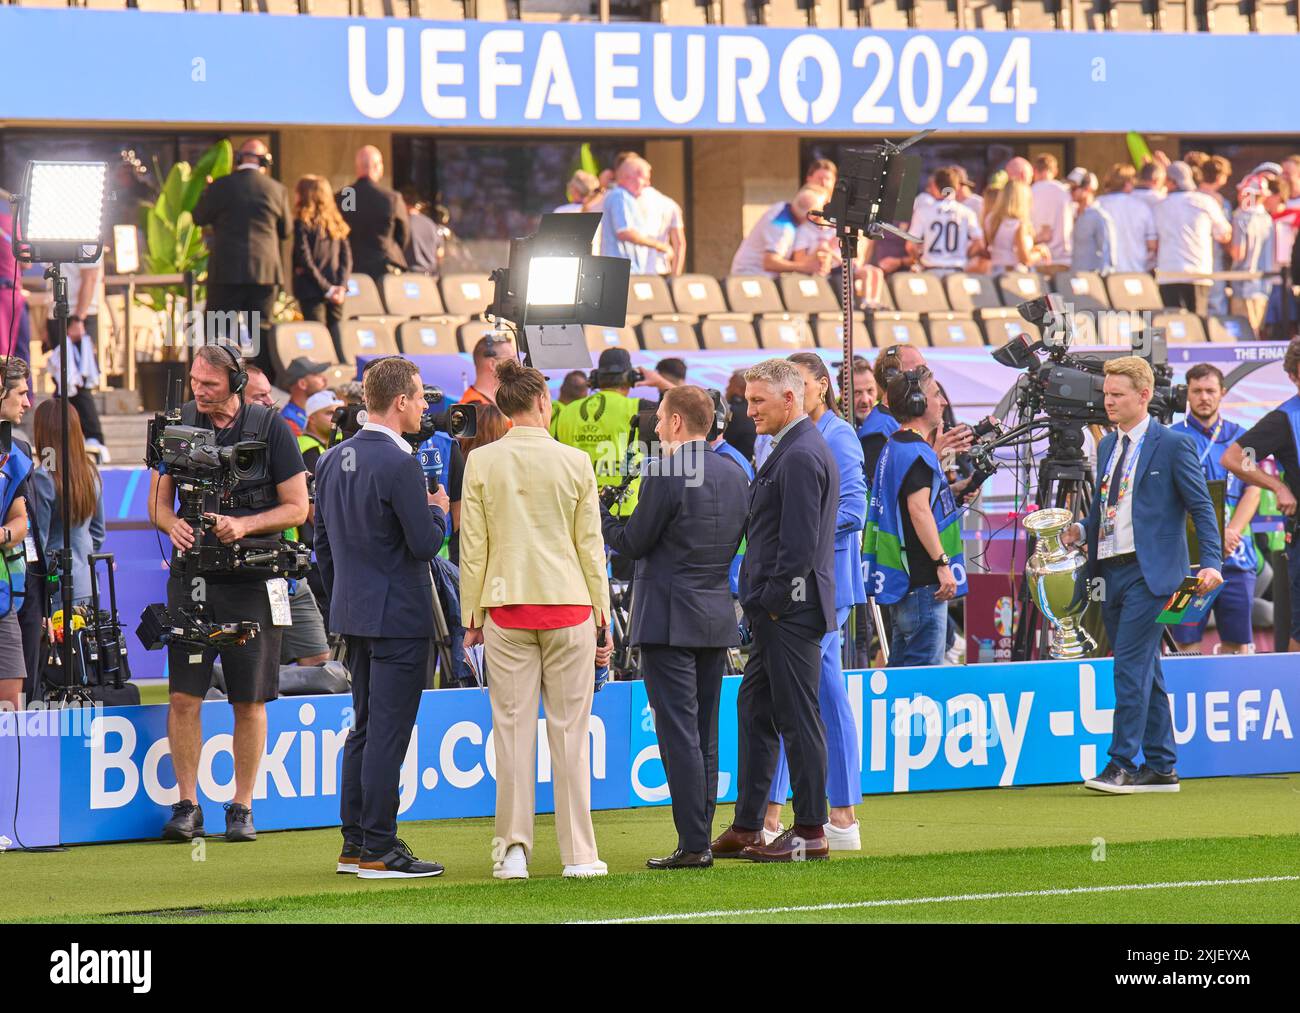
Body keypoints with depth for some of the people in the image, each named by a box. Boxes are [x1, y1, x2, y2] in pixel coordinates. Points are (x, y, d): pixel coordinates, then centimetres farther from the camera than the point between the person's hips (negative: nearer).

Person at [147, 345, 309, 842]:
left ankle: (242, 807, 12)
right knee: (183, 696, -4)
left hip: (251, 579, -2)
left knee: (250, 702, 3)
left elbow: (297, 507, -1)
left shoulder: (270, 428, -3)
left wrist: (245, 525, -16)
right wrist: (173, 524, -12)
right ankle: (187, 806, 4)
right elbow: (158, 500, 11)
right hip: (192, 576, 2)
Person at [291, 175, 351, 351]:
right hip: (335, 289, 5)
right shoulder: (336, 222, 12)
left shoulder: (302, 223, -6)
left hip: (311, 290, -5)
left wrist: (326, 288, -11)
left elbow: (305, 260, -13)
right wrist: (341, 285, -1)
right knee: (337, 339, 8)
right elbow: (347, 256, 7)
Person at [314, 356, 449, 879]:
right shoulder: (399, 464, -18)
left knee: (365, 730, 15)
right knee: (388, 733, -5)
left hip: (352, 614, 8)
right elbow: (425, 543, -18)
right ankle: (378, 850, -3)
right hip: (398, 615, -8)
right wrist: (437, 510, 3)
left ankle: (354, 844, 18)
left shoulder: (333, 459, 8)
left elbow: (323, 539, 14)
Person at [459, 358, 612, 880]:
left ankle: (513, 851, 2)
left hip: (506, 607, 0)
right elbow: (590, 544, 3)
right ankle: (579, 853, 4)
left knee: (512, 729, 3)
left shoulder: (481, 462, -1)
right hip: (567, 603, 0)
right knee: (569, 729, 3)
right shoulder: (573, 462, -1)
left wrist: (472, 614, 9)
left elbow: (472, 545, 1)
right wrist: (603, 615, 10)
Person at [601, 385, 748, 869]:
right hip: (717, 619, 7)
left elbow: (633, 543, -9)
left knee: (679, 734, -6)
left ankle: (693, 843, -9)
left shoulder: (665, 476, -14)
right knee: (705, 735, 12)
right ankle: (700, 839, 14)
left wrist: (600, 516, 6)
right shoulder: (735, 475, 8)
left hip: (669, 620, -7)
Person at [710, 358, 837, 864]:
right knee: (753, 709, 13)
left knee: (798, 717, -5)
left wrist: (772, 601, -15)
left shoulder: (800, 456, -16)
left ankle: (810, 832, 0)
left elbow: (799, 542, -21)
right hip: (779, 612, 11)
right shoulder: (796, 449, 17)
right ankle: (746, 827, 18)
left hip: (790, 610, -11)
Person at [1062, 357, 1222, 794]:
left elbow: (1201, 507, -5)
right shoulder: (1107, 446, 17)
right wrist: (1081, 530, 2)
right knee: (1144, 671, 11)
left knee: (1131, 666, -13)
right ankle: (1160, 767, 15)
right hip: (1111, 572, 7)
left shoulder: (1173, 445, -5)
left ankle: (1123, 764, -13)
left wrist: (1211, 562, -15)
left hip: (1148, 572, -7)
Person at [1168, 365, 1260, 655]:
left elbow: (1252, 491, 8)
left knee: (1238, 641, 1)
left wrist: (1232, 532, -10)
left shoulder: (1239, 436, 14)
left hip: (1236, 554, 3)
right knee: (1188, 643, -6)